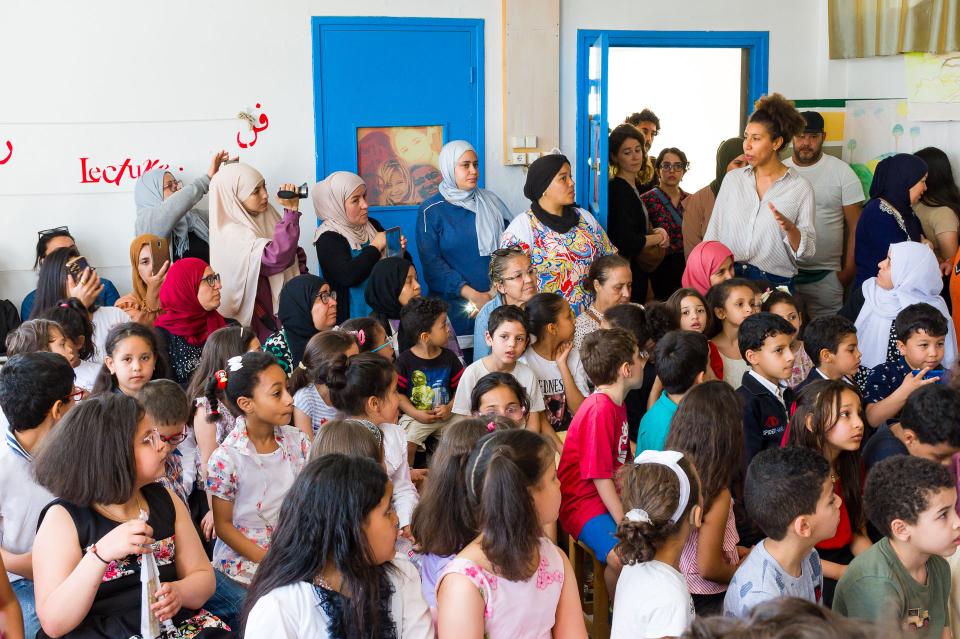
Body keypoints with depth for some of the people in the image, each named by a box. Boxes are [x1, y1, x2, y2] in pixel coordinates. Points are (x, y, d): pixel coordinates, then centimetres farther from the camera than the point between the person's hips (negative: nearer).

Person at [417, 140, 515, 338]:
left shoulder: (490, 201, 9)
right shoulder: (430, 211, -1)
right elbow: (432, 264, -8)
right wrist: (472, 294, -16)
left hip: (497, 298, 3)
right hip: (456, 303, -3)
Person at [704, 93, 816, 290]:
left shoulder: (801, 188, -1)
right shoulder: (732, 179, 8)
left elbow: (806, 251, -3)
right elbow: (713, 233, 9)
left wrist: (790, 228, -22)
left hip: (775, 283, -2)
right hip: (728, 278, 2)